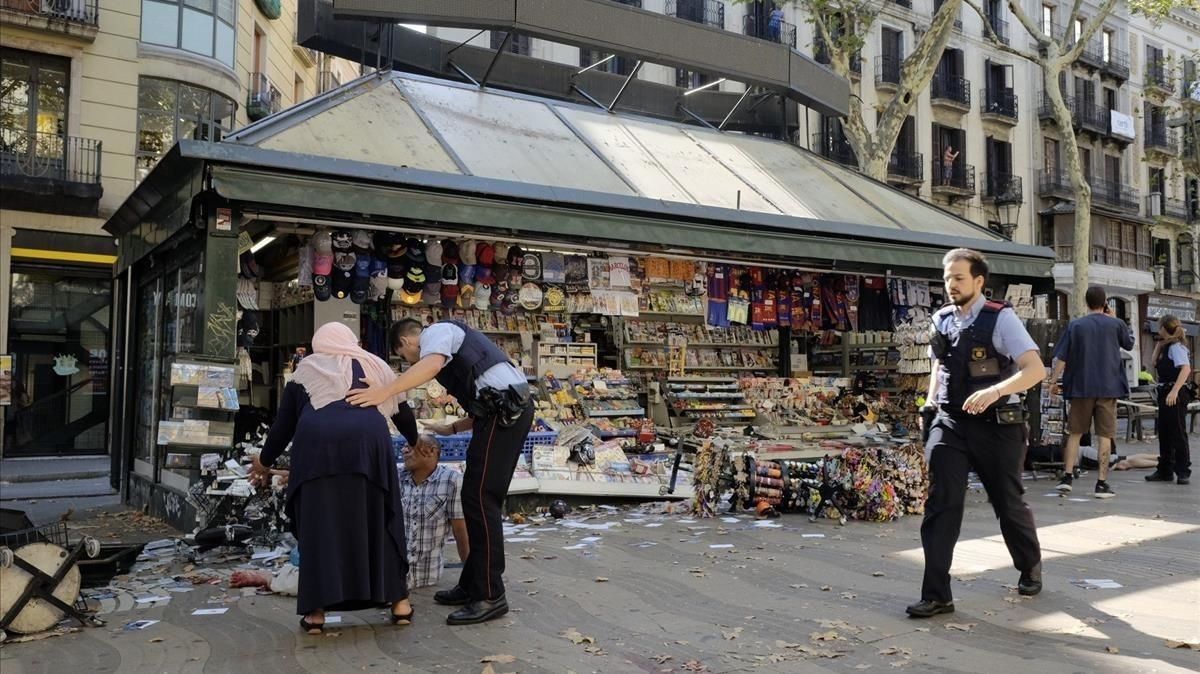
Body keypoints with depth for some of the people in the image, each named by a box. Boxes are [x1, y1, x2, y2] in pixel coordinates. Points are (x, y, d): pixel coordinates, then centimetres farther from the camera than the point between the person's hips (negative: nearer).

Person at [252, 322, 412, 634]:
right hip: (368, 441, 1)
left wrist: (264, 461, 46)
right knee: (379, 520, 12)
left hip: (316, 445, 0)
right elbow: (401, 411, 38)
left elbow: (284, 424, 29)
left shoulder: (305, 372, 29)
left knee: (318, 525, 11)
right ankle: (399, 601, 16)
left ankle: (316, 611, 10)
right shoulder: (375, 366, 31)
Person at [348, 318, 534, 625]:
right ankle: (473, 585, 20)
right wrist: (452, 428, 32)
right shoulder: (456, 348, 31)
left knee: (479, 499, -10)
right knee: (482, 499, 13)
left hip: (503, 411, -10)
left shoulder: (436, 331, 3)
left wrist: (384, 391, -29)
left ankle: (490, 596, -7)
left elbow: (432, 363, -23)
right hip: (515, 408, 10)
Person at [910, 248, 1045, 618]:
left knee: (1008, 502, 13)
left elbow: (1035, 369, -21)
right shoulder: (941, 319, 5)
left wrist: (994, 391, -36)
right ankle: (936, 595, -6)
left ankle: (1030, 569, 42)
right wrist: (930, 401, 10)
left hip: (995, 425, -3)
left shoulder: (1000, 318, -11)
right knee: (940, 502, -9)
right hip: (950, 422, 4)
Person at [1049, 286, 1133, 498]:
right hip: (1108, 387, 0)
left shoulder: (1075, 325, -1)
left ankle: (1067, 477, 7)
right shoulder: (1116, 324, 0)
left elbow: (1061, 357, -3)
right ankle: (1102, 484, 3)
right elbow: (1129, 344, 20)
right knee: (1105, 435, 2)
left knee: (1074, 433, 10)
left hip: (1081, 387, 0)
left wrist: (1054, 381, 5)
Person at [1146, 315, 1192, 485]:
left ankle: (1183, 472, 4)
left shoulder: (1176, 347, -14)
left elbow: (1186, 369, -25)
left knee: (1178, 433, -4)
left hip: (1175, 395, -10)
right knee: (1164, 433, 13)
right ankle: (1165, 470, 21)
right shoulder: (1166, 347, 13)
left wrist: (1174, 391, -31)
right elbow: (1154, 363, 15)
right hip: (1165, 393, 10)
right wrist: (1158, 346, 9)